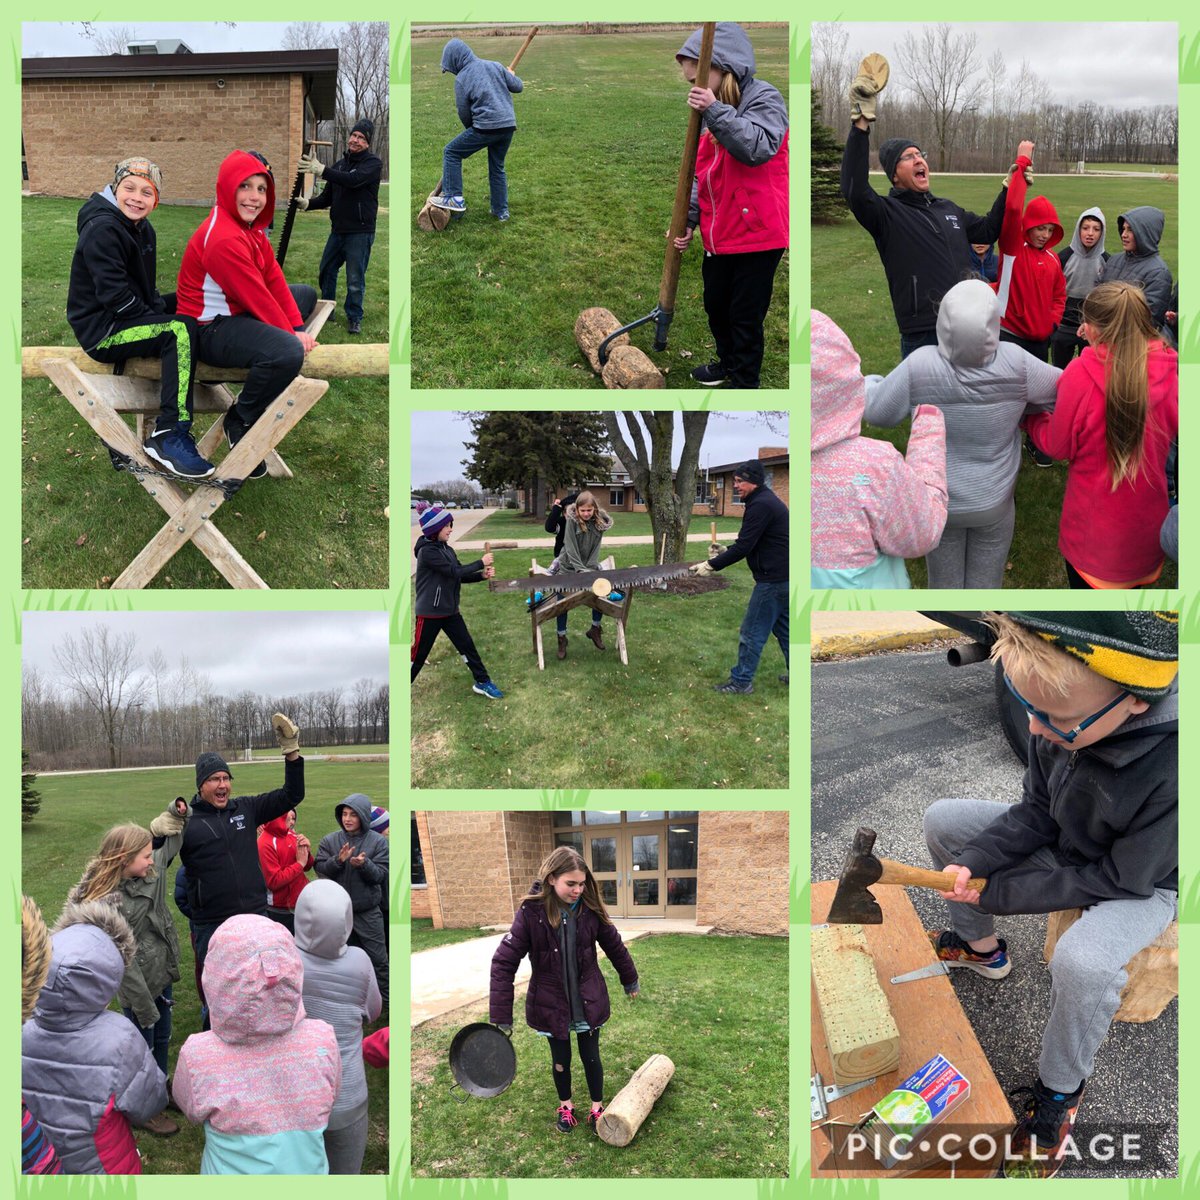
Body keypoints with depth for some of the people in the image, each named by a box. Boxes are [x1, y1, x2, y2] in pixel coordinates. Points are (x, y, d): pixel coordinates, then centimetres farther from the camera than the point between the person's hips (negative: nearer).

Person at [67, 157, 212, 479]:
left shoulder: (142, 229, 13)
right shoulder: (103, 229, -17)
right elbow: (114, 295, -23)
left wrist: (165, 306, 2)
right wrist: (157, 316, -17)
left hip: (127, 319, 11)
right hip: (100, 330, -11)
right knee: (181, 330, -30)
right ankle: (170, 436, -34)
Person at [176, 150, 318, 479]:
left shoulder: (251, 226, 7)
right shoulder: (223, 239, -26)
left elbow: (274, 279, 4)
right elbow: (257, 297, -22)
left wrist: (297, 328, -3)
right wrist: (291, 334, -12)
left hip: (239, 312, 12)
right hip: (209, 329, -11)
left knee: (307, 294, 26)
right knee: (288, 353, -35)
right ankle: (240, 421, -9)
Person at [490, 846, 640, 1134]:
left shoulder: (590, 910, -12)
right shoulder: (532, 913, -21)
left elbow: (615, 946, 4)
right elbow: (504, 962, -20)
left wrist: (630, 980, 18)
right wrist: (501, 1016, -22)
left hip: (588, 1002, 1)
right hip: (552, 1004, -1)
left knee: (591, 1057, 13)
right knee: (561, 1059, 16)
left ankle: (597, 1108, 35)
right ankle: (565, 1106, 41)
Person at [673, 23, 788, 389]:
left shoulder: (764, 99, -13)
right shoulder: (711, 113, 11)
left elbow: (759, 147, -32)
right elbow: (702, 174, 14)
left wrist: (715, 111, -33)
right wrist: (690, 219, 2)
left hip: (757, 233, -8)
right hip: (719, 234, 8)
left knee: (745, 315, 0)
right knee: (715, 304, 21)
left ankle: (744, 382, 14)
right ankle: (728, 362, 43)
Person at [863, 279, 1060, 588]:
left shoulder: (920, 366, -27)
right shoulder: (1016, 363, -24)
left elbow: (876, 410, -12)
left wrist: (867, 383, 10)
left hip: (937, 501, 0)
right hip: (995, 503, 0)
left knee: (944, 583, 20)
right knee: (986, 584, 19)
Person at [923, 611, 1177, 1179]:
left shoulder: (1172, 769, -42)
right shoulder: (1064, 713, -25)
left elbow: (1121, 879, -27)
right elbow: (1037, 811, -6)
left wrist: (998, 892, -22)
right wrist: (973, 862, -22)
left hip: (1142, 882, -6)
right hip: (1063, 845, 6)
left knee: (1083, 962, -34)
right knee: (942, 820, 3)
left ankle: (1061, 1088, -4)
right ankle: (981, 946, 26)